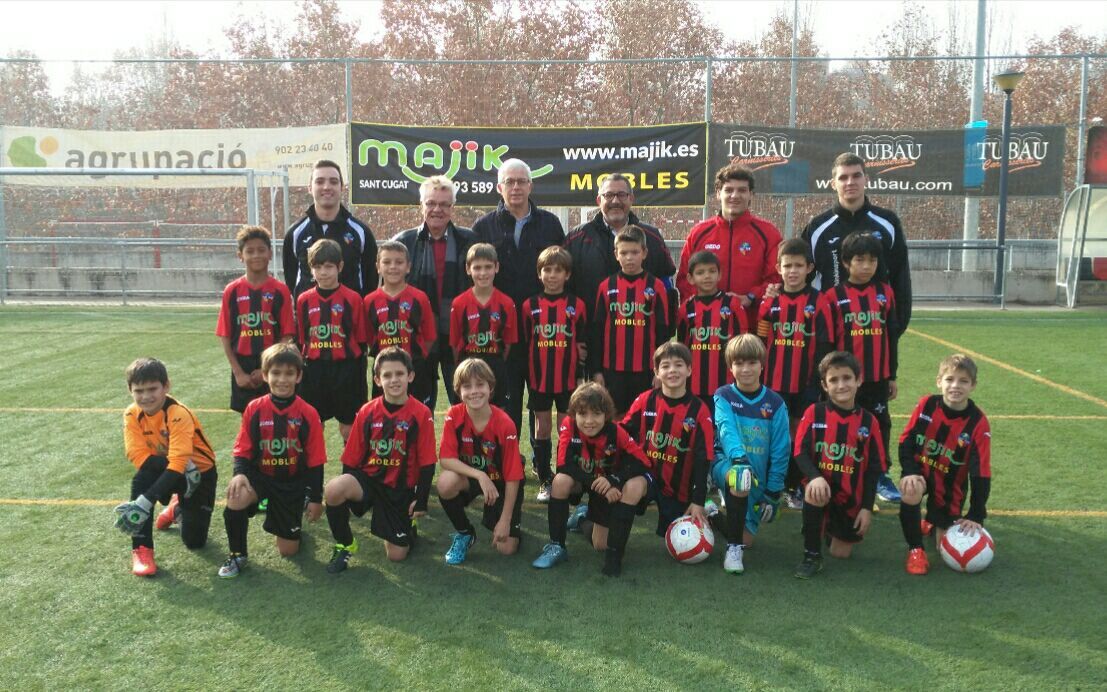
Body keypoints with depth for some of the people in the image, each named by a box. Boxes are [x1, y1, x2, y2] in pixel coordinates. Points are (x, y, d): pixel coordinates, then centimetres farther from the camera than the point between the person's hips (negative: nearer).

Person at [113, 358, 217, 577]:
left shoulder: (178, 414, -31)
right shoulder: (132, 415, -15)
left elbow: (178, 463, -38)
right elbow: (138, 455, -23)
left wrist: (145, 503, -47)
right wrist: (176, 465, -39)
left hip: (199, 472, -3)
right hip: (161, 468, 3)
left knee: (194, 541, -3)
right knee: (141, 478, -33)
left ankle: (177, 508, 31)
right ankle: (141, 548, -20)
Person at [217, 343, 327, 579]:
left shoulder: (308, 414, -11)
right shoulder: (254, 409, -9)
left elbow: (315, 460, -6)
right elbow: (243, 450, -5)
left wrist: (316, 498, -4)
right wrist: (239, 473, -26)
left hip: (293, 482, 0)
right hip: (260, 476, 0)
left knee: (288, 550, 3)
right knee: (236, 498, -35)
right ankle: (237, 554, -9)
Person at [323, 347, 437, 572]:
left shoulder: (421, 414, -10)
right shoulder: (367, 412, -3)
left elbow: (427, 463, -7)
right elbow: (351, 459, 4)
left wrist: (421, 501, -7)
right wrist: (347, 492, 0)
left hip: (401, 489, -1)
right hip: (367, 478, 1)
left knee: (397, 555, -3)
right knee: (333, 490, -31)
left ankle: (407, 522, 33)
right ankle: (344, 545, -5)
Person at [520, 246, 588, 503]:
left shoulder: (577, 306, 0)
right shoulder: (530, 306, 2)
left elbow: (582, 345, 4)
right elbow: (523, 344, 6)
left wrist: (580, 373, -2)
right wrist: (527, 374, 1)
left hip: (567, 380, -1)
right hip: (538, 378, 1)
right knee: (542, 428, 8)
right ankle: (545, 481, 18)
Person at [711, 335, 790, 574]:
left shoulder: (774, 403, -1)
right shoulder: (723, 397, -5)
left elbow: (780, 451, -1)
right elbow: (726, 429, -25)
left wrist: (773, 492, -4)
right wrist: (739, 458, -44)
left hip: (759, 477, 3)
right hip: (726, 464, -3)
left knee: (747, 539, -3)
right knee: (738, 475, -39)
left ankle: (729, 515, 34)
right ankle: (733, 548, -24)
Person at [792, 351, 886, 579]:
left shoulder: (868, 421, -4)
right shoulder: (814, 413, -8)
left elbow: (873, 468, -1)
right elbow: (801, 452, -12)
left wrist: (867, 508, -5)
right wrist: (815, 477, -32)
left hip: (851, 497, 2)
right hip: (822, 485, -2)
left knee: (842, 552, 5)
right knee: (813, 492, -37)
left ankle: (834, 527, 42)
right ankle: (812, 556, -19)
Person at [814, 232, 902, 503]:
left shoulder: (885, 293, 5)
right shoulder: (833, 297, -6)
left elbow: (892, 336, 10)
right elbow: (824, 341, -5)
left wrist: (892, 375, 11)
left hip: (878, 378, 3)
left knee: (880, 425, 12)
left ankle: (880, 476, 26)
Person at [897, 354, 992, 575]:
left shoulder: (978, 423, -18)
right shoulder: (926, 405, -16)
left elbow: (981, 473, -16)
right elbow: (906, 441, -9)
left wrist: (976, 516, -17)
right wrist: (910, 473, -26)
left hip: (951, 485, 1)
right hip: (921, 471, 0)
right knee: (911, 492, -36)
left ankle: (931, 523, 36)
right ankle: (915, 549, -15)